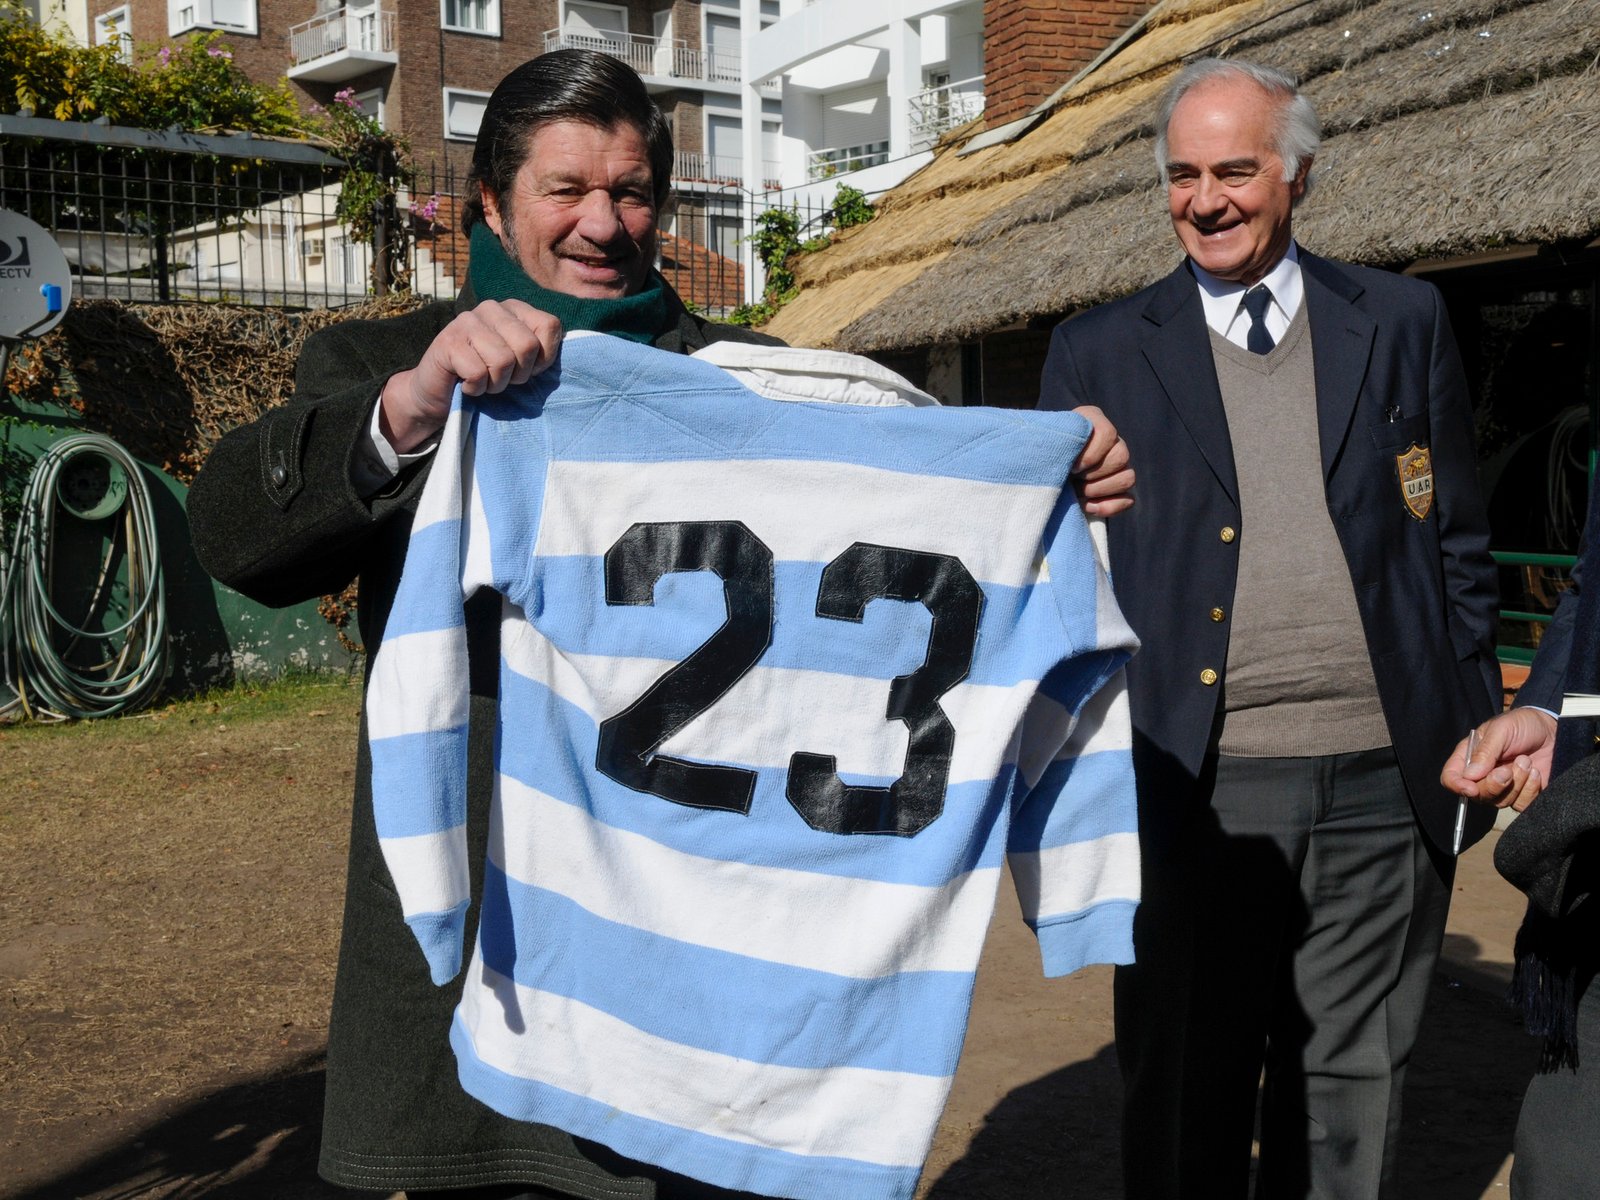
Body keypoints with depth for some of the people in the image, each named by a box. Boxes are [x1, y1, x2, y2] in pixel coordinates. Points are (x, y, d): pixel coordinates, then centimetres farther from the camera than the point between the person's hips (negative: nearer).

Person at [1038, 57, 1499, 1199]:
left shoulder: (1402, 321, 9)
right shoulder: (1099, 353, 5)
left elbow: (1458, 543, 10)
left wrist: (1476, 739, 6)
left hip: (1383, 781, 1)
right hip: (1198, 791, -1)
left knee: (1352, 1086, 13)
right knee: (1185, 1094, 9)